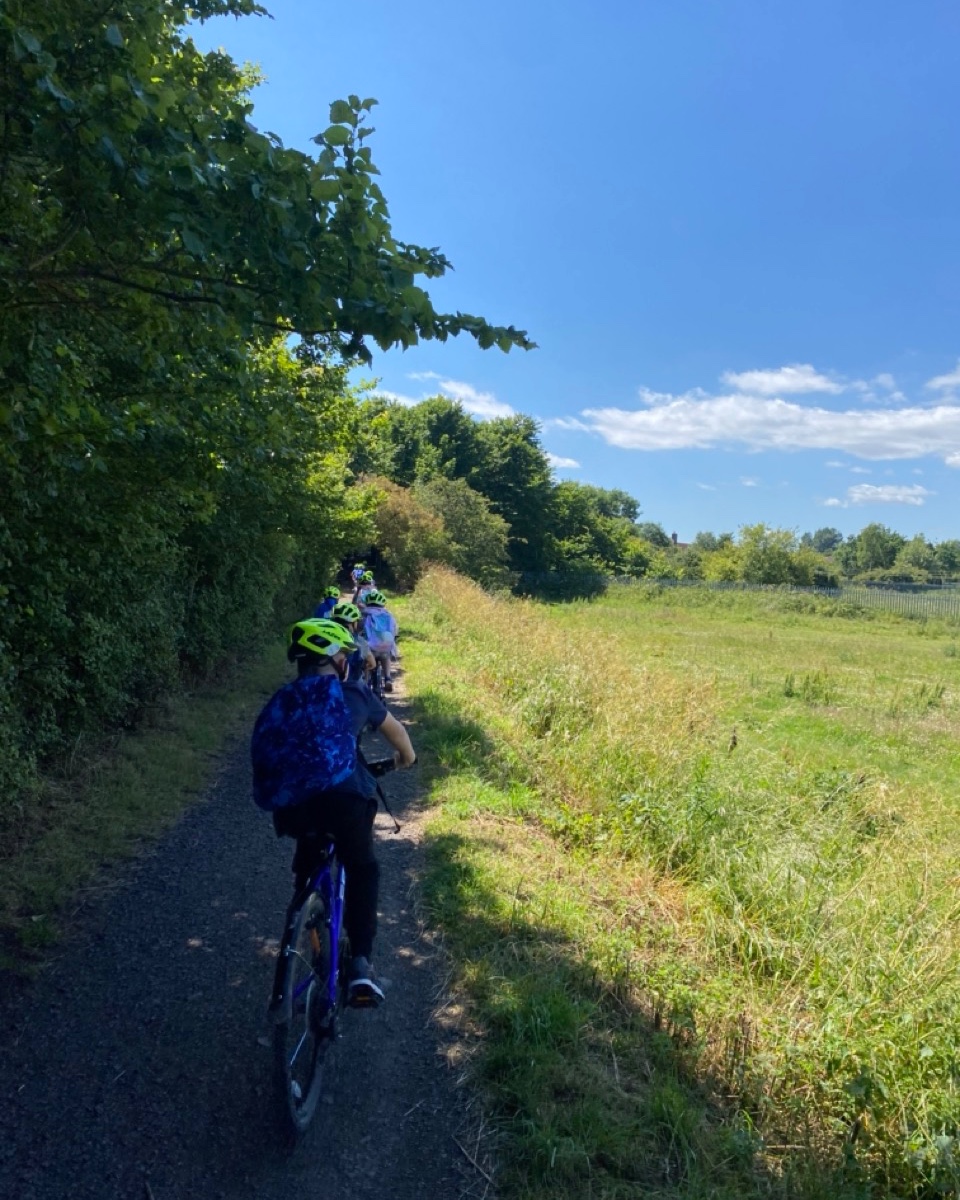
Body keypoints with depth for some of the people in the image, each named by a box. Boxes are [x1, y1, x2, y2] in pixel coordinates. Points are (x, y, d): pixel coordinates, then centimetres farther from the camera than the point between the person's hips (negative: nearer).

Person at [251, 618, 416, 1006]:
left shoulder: (278, 701, 24)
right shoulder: (353, 694, 17)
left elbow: (263, 751, 32)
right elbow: (395, 729, 33)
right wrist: (406, 756, 55)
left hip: (288, 805, 3)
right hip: (342, 796, -3)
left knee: (308, 863, 35)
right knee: (363, 868, 21)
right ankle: (361, 963, 7)